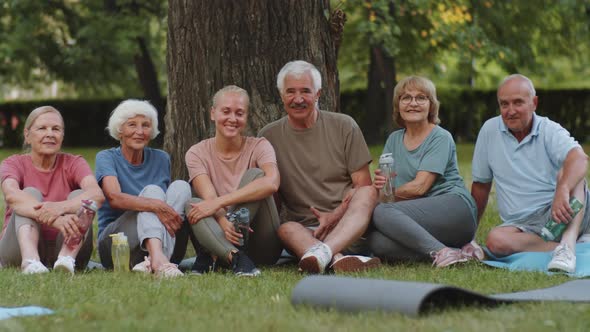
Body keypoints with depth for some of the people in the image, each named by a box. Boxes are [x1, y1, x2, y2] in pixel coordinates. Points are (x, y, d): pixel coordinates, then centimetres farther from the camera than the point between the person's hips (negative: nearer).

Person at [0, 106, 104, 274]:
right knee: (31, 193, -21)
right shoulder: (14, 164, 1)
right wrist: (55, 219, -42)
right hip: (21, 247, -1)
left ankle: (67, 258, -45)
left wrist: (61, 207, -41)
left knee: (79, 196, -18)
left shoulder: (73, 164, 4)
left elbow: (97, 194, -19)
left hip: (65, 246, 1)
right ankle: (30, 260, -49)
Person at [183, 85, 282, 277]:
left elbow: (271, 183, -23)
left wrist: (219, 202, -29)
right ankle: (237, 258, -48)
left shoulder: (259, 146, 0)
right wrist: (224, 223, -37)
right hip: (220, 236, 1)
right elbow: (209, 197, -14)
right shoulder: (197, 153, 4)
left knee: (255, 175, -21)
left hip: (262, 246, -1)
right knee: (192, 205, -25)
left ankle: (211, 256, -28)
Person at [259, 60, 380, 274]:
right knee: (286, 229, -32)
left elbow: (363, 186, 4)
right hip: (305, 230, 0)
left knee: (367, 194, -30)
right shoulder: (269, 137, 10)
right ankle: (340, 260, -59)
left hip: (351, 228, 0)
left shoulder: (344, 126, 7)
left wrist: (335, 216, -13)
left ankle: (322, 253, -55)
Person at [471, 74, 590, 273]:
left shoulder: (550, 131, -4)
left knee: (566, 173, -29)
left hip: (559, 216, -2)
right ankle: (568, 245, -27)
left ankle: (568, 242, -45)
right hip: (522, 225, 2)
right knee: (495, 240, -31)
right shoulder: (490, 130, 6)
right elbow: (481, 185, 15)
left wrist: (562, 191, -47)